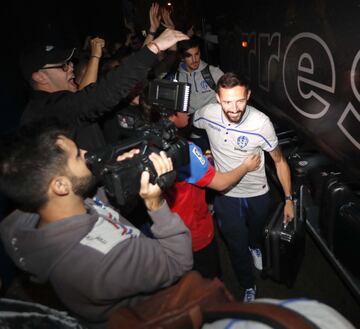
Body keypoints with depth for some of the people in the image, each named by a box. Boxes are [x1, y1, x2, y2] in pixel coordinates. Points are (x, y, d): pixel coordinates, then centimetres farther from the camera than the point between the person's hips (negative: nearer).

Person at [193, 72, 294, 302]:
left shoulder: (261, 123, -28)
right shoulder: (207, 114, -21)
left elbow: (280, 161, -13)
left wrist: (289, 199, -10)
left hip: (258, 195, 0)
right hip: (226, 195, 1)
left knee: (257, 232, 30)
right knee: (237, 246, 12)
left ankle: (255, 247, 68)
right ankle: (249, 286, 42)